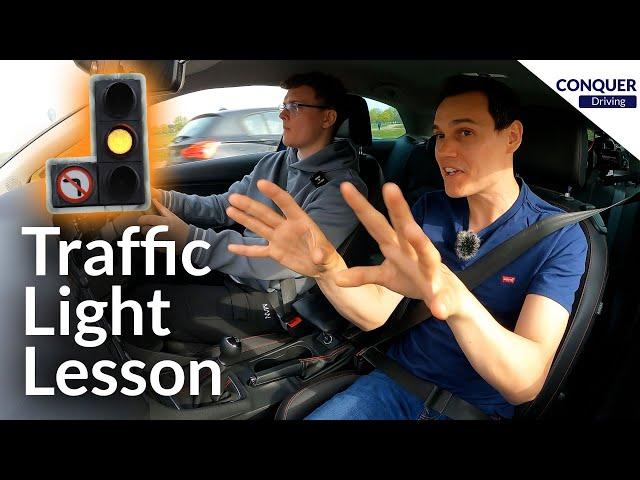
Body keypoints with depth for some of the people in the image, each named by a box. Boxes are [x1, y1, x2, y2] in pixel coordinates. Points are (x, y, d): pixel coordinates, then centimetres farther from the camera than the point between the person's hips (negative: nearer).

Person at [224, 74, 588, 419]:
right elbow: (374, 312, -5)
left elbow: (527, 383, -28)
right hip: (398, 384, 4)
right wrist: (327, 268, -27)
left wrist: (457, 301, -48)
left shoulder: (558, 238, -15)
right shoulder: (428, 209, 1)